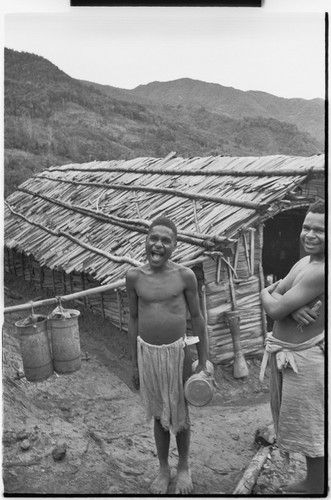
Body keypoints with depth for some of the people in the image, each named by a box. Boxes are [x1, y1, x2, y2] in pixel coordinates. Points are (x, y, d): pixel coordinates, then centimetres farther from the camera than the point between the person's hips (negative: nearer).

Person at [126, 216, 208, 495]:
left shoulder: (185, 276, -11)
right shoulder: (134, 277, -6)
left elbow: (197, 318, -2)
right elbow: (134, 319, 3)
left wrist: (203, 362, 0)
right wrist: (134, 363, 6)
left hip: (177, 352, -1)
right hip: (148, 353, 2)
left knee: (180, 413, 15)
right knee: (159, 414, 17)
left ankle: (184, 466, 40)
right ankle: (164, 469, 39)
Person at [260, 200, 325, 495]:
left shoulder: (321, 272, -25)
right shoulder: (304, 262, 7)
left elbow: (274, 309, -25)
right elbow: (275, 297, 3)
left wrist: (268, 293, -3)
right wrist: (292, 307, -19)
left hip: (305, 357, -10)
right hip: (284, 353, 10)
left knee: (312, 428, 9)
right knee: (301, 423, 23)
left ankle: (316, 489, 30)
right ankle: (312, 483, 43)